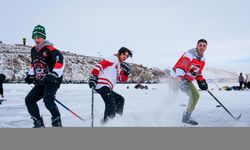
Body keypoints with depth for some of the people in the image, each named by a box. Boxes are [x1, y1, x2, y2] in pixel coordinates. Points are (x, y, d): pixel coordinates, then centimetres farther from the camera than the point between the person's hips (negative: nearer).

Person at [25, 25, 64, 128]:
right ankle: (39, 124, 10)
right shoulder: (33, 50, 12)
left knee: (48, 100, -28)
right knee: (29, 100, 5)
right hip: (40, 82, 9)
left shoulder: (50, 49, -13)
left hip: (52, 80, -9)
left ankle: (57, 123, -14)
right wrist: (30, 75, 19)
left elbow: (59, 61, -24)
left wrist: (54, 75, -33)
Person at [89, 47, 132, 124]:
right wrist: (93, 76, -20)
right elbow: (100, 65, -11)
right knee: (111, 106, -20)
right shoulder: (114, 59, 1)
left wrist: (126, 72, 7)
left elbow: (122, 79, 26)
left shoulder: (119, 66, 28)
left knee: (120, 99, 21)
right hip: (102, 85, -10)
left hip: (107, 88, 10)